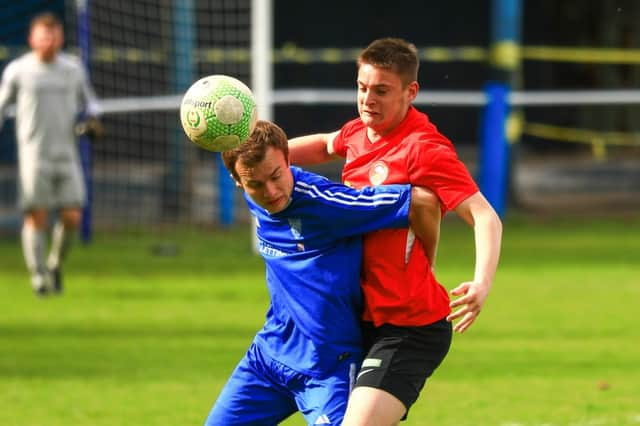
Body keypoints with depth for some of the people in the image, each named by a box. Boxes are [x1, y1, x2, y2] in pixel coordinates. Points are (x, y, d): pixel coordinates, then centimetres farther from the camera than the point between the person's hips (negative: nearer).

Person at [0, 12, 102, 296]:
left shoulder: (73, 70, 9)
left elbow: (88, 100, 21)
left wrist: (93, 117, 0)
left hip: (66, 153, 2)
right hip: (33, 154, -2)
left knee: (72, 217, -6)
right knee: (36, 217, -7)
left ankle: (55, 263, 20)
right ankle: (38, 276, 3)